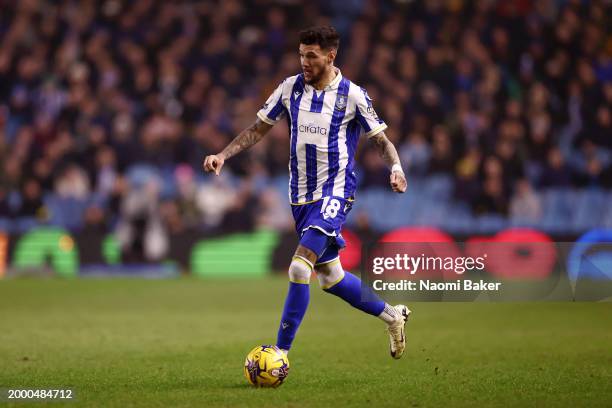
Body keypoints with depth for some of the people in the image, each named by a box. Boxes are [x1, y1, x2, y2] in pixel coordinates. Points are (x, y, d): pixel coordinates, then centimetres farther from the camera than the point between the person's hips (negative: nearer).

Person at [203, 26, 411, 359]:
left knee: (299, 269, -21)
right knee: (329, 276, 14)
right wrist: (223, 155, -4)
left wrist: (396, 168, -19)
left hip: (334, 193, -6)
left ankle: (281, 353, -16)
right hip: (301, 194, 6)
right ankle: (392, 315, 36)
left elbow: (381, 140, 1)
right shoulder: (290, 88, 2)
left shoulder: (353, 95, -8)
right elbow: (259, 129, 9)